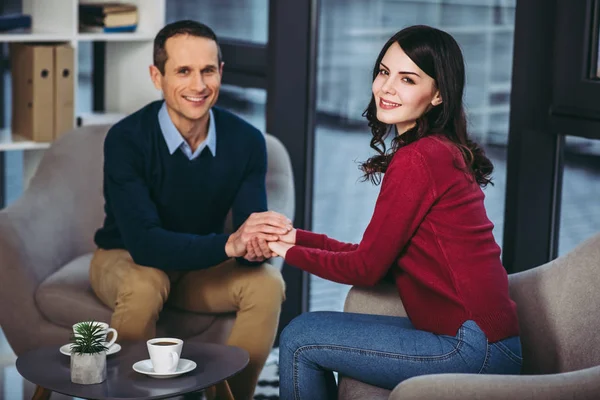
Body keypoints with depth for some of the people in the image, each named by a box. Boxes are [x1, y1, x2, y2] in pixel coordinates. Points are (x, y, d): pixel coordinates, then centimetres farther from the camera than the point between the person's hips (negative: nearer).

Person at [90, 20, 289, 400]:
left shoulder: (246, 140, -15)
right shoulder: (126, 139, -25)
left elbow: (249, 230, -17)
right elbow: (144, 243, -33)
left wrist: (256, 246, -43)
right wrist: (229, 244, -47)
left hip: (200, 266, 3)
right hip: (126, 259, -3)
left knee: (267, 283, -23)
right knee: (143, 287, -36)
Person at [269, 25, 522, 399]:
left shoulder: (416, 160, -16)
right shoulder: (445, 152, 12)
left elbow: (366, 267, -10)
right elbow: (379, 255, 15)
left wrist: (289, 252, 6)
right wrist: (297, 237, 15)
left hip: (471, 348, -9)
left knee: (300, 338, 0)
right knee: (311, 330, 18)